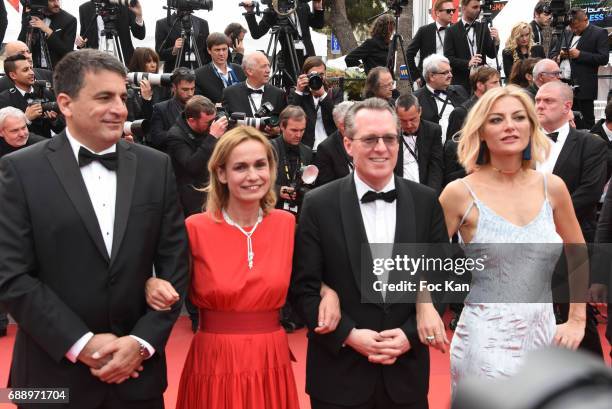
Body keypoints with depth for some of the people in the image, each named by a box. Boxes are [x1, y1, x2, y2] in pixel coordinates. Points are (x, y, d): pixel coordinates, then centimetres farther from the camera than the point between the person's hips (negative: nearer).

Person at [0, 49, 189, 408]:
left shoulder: (156, 167, 1)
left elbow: (175, 264, 1)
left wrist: (143, 341, -8)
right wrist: (81, 343, -14)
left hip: (138, 368, 2)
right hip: (56, 370, -2)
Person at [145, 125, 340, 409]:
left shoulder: (287, 223, -1)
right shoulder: (195, 228, -10)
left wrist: (327, 292, -7)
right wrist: (153, 287, -20)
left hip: (272, 363, 3)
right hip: (215, 362, -2)